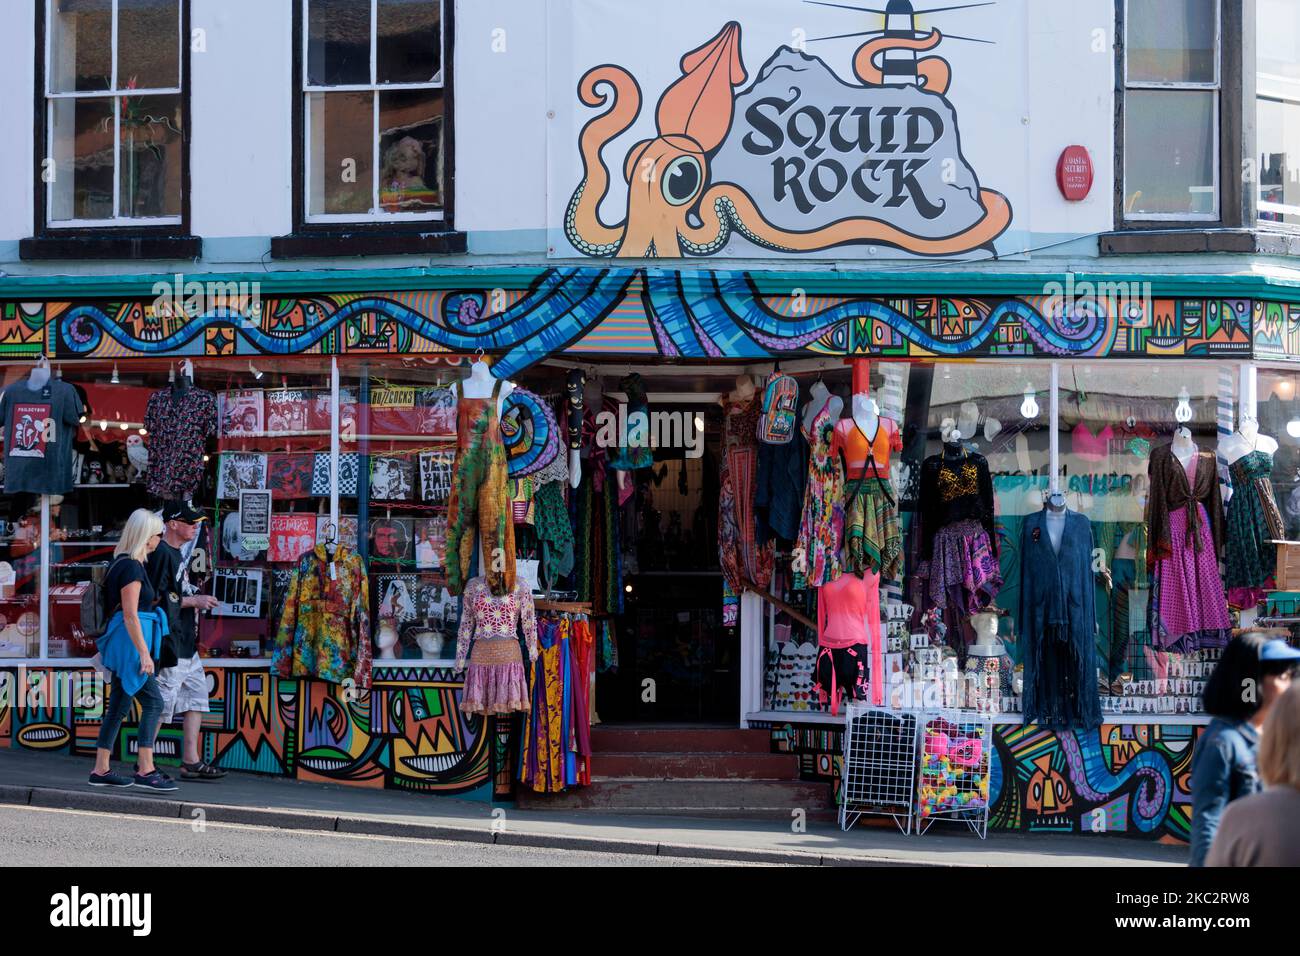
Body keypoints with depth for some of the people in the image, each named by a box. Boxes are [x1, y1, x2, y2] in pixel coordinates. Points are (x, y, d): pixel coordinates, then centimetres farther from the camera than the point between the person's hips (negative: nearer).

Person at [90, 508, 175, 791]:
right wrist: (144, 653, -20)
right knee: (153, 702, -9)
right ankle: (145, 771, -11)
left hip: (122, 643, 10)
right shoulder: (131, 567, -15)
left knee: (118, 706, 11)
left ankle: (100, 770, 12)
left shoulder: (124, 563, 15)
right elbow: (130, 615, -19)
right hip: (131, 641, -10)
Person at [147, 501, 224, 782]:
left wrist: (197, 598, 13)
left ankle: (190, 761, 12)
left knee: (197, 695, 10)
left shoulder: (179, 554, 17)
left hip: (186, 643, 11)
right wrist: (193, 601, -16)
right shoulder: (162, 554, -14)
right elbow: (157, 598, -21)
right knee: (162, 702, -5)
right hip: (169, 642, -11)